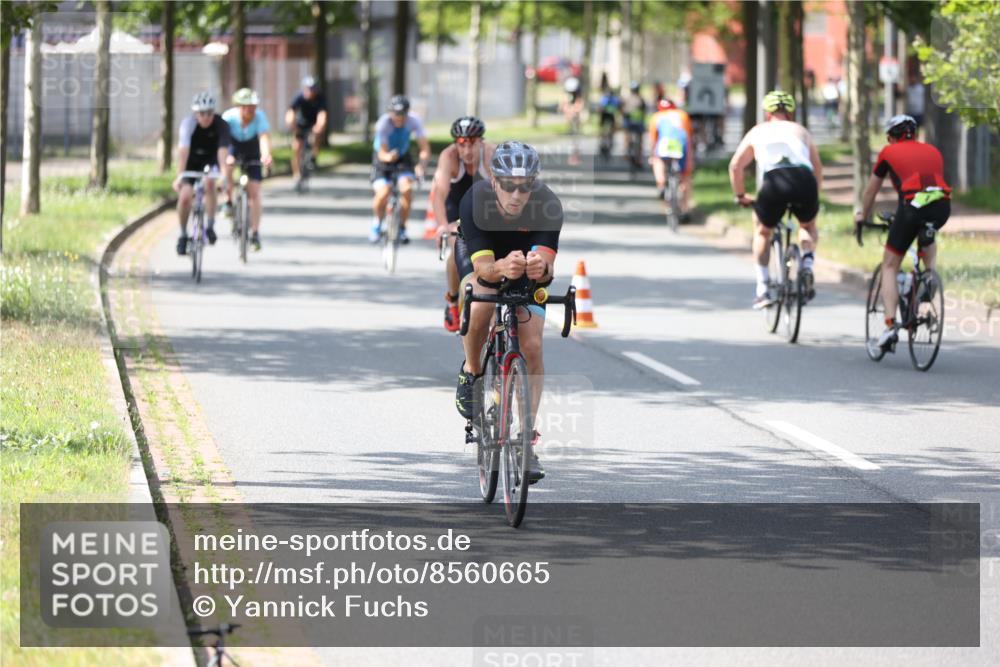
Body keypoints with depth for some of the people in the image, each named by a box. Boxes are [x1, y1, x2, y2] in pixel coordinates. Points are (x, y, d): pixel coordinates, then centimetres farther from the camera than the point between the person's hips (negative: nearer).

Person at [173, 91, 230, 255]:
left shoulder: (221, 125, -24)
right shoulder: (189, 123, -26)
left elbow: (222, 150, -34)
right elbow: (183, 150, -36)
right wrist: (179, 176, -46)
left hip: (210, 161, 0)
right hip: (191, 162, 0)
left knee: (209, 182, -33)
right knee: (185, 195, -18)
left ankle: (210, 225, -19)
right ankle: (183, 234, 4)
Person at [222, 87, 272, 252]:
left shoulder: (259, 116, -28)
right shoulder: (229, 117, -29)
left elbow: (264, 137, -41)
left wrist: (266, 155, -61)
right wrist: (227, 157, -58)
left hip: (251, 151, 0)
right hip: (233, 147, 0)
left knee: (254, 192, -8)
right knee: (227, 166, -33)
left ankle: (255, 233, -2)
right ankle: (229, 203, -10)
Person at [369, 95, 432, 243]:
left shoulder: (413, 121, -23)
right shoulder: (383, 124, -29)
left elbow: (425, 148, -25)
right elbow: (382, 153, -31)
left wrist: (421, 165, -44)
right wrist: (388, 157, -55)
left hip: (403, 158, 2)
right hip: (383, 159, -2)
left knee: (407, 189, -22)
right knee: (383, 194, -21)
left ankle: (401, 228, 1)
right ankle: (378, 223, 12)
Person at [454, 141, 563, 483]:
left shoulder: (548, 206, -34)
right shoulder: (474, 202, -36)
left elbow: (547, 264, -41)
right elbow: (482, 266, -42)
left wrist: (540, 268, -66)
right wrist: (502, 268, -65)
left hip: (527, 259, 1)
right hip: (480, 255, -1)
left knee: (532, 347, -11)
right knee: (479, 309, -32)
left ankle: (527, 439, -2)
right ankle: (472, 371, -1)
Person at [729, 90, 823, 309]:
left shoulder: (758, 131, 27)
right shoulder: (800, 131, 30)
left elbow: (735, 165, 22)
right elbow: (818, 168, 29)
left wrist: (740, 196, 33)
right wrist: (813, 198, 42)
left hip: (773, 181, -1)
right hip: (804, 180, 1)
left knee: (762, 231, 27)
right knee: (809, 226, 31)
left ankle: (763, 288, 20)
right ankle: (807, 264, 4)